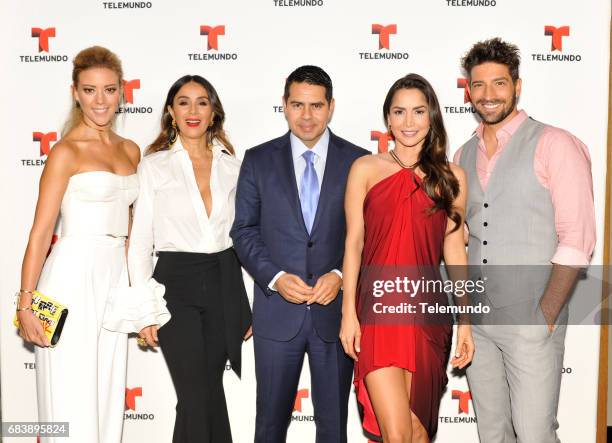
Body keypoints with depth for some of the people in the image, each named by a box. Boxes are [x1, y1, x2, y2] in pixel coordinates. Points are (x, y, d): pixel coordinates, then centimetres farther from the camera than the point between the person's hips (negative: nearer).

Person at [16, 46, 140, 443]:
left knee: (108, 399, 14)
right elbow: (40, 234, -9)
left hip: (117, 280, 6)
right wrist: (26, 304, -12)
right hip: (73, 278, -6)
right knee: (72, 404, 3)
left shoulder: (131, 150, 11)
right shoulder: (66, 152, -7)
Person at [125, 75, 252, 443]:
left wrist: (248, 305, 8)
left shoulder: (232, 165, 8)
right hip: (176, 284, -3)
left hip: (225, 284, 3)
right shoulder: (154, 165, 0)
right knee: (197, 398, -4)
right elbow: (140, 241, 0)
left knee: (211, 390, 11)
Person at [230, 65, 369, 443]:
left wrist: (340, 276, -13)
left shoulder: (358, 161, 2)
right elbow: (244, 230, 3)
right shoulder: (258, 160, 3)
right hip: (277, 313, 0)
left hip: (336, 310, 0)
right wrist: (275, 278, -11)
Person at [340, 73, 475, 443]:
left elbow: (454, 249, 8)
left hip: (428, 314, 2)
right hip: (378, 311, -2)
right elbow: (353, 244, 2)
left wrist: (465, 321, 5)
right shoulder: (366, 169, 3)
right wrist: (349, 313, -4)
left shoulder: (451, 176, 8)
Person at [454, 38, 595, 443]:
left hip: (530, 321, -5)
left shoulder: (554, 145, -8)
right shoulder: (465, 155, 10)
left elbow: (577, 239, -12)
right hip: (476, 319, 5)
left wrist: (545, 316, -15)